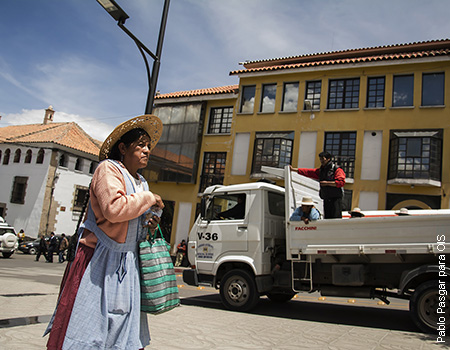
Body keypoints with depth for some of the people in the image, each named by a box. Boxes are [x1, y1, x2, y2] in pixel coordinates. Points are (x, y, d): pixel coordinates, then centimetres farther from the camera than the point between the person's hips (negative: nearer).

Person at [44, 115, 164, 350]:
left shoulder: (140, 181, 17)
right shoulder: (109, 169, -8)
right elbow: (114, 209, -25)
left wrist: (149, 226, 5)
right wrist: (148, 198, -13)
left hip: (126, 265, 8)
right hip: (100, 261, -8)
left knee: (125, 329, 10)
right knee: (88, 329, -3)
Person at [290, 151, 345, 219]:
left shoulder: (337, 169, -4)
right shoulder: (321, 170, 17)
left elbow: (341, 182, -15)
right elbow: (308, 172, 18)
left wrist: (327, 183, -14)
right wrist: (293, 169, 15)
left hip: (336, 199, -7)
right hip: (326, 199, 7)